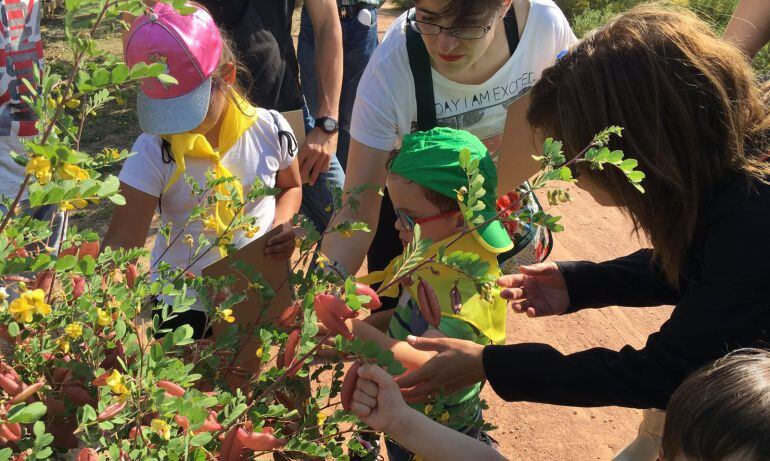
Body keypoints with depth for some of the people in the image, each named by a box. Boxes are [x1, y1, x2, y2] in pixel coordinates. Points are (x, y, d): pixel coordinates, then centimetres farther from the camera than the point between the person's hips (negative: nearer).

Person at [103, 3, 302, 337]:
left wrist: (282, 225, -13)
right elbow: (121, 244, -21)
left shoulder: (270, 130, -11)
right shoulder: (152, 152, -18)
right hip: (184, 305, -2)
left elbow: (290, 187, 9)